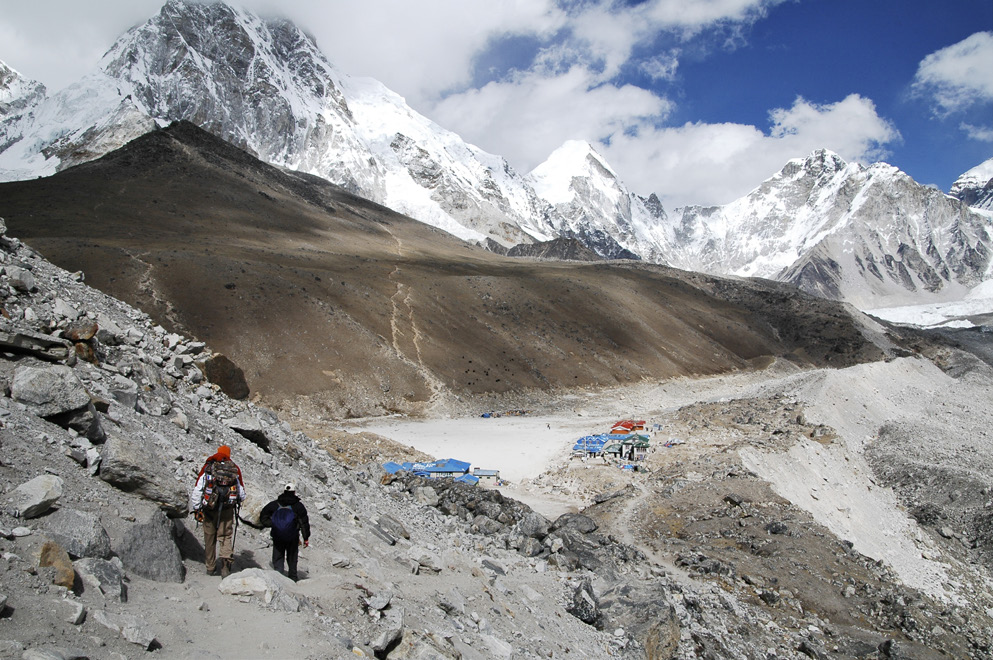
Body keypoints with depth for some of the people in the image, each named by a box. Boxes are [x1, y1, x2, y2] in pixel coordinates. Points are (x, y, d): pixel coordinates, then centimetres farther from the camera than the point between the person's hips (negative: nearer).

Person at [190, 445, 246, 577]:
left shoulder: (207, 467, -1)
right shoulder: (235, 469, 3)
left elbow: (197, 490, -4)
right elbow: (242, 494, 7)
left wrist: (196, 509, 4)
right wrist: (235, 502, 27)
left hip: (209, 508, 0)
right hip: (228, 511, 0)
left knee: (209, 538, 14)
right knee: (226, 537, 7)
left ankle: (210, 567, 24)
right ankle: (226, 564, -13)